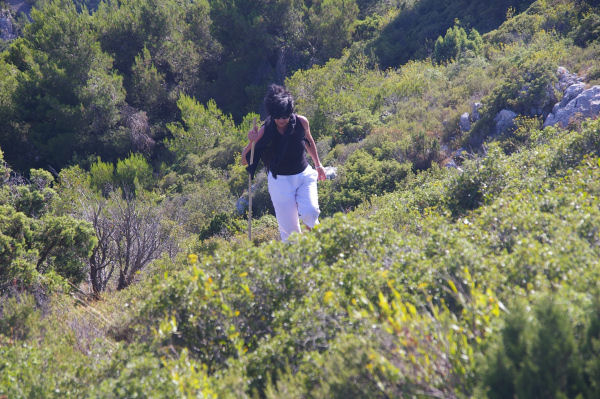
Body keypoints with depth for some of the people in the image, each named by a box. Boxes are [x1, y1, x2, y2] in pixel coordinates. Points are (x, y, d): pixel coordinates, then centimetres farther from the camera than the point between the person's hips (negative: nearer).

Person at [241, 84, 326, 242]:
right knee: (289, 228, -2)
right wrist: (252, 142, -33)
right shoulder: (265, 131, -17)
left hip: (304, 175, 2)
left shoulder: (301, 122, -10)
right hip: (280, 180, -1)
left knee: (310, 212, -21)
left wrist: (318, 164, 23)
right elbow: (245, 161, -15)